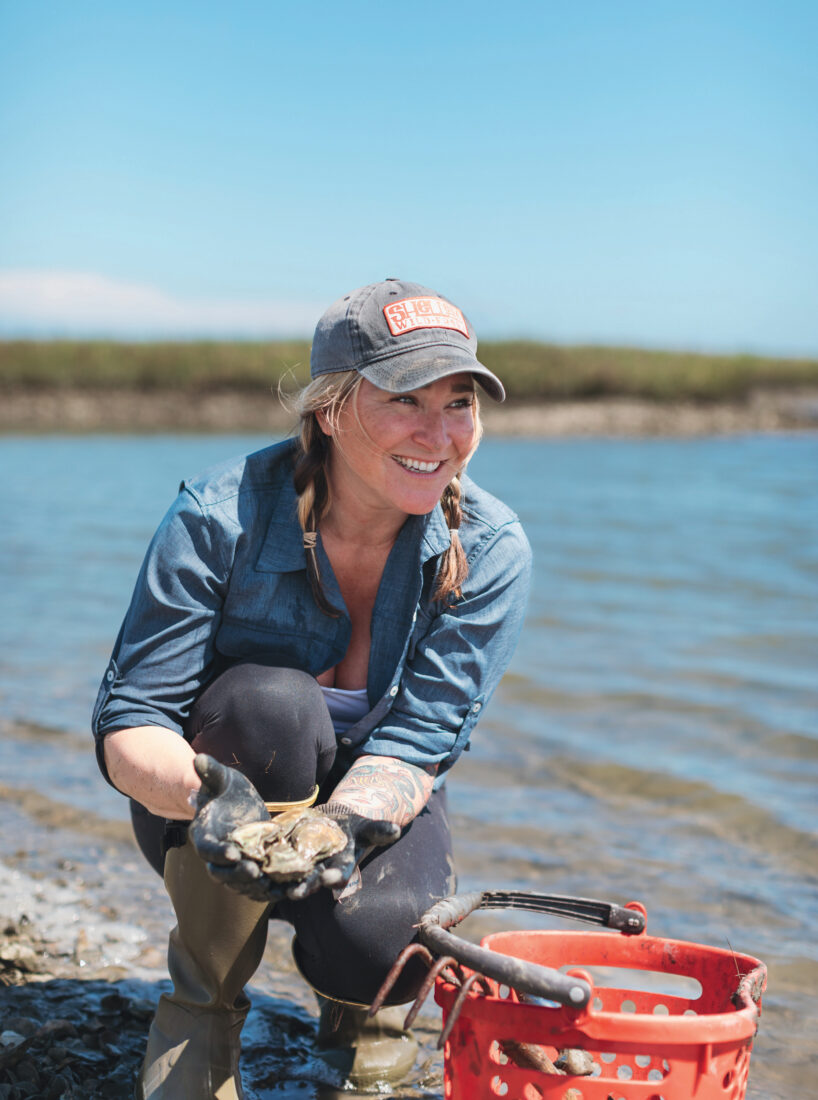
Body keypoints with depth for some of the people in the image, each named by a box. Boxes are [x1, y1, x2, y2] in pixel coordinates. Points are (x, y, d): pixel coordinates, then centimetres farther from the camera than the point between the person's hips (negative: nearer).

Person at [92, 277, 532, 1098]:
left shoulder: (489, 551, -18)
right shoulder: (222, 515, -24)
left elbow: (418, 742, -21)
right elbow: (127, 724, -23)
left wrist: (345, 823, -43)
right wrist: (205, 788, -46)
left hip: (374, 804, 1)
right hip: (204, 812, -1)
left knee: (383, 940, -32)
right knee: (269, 699, -34)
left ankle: (351, 995, 10)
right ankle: (201, 1001, -13)